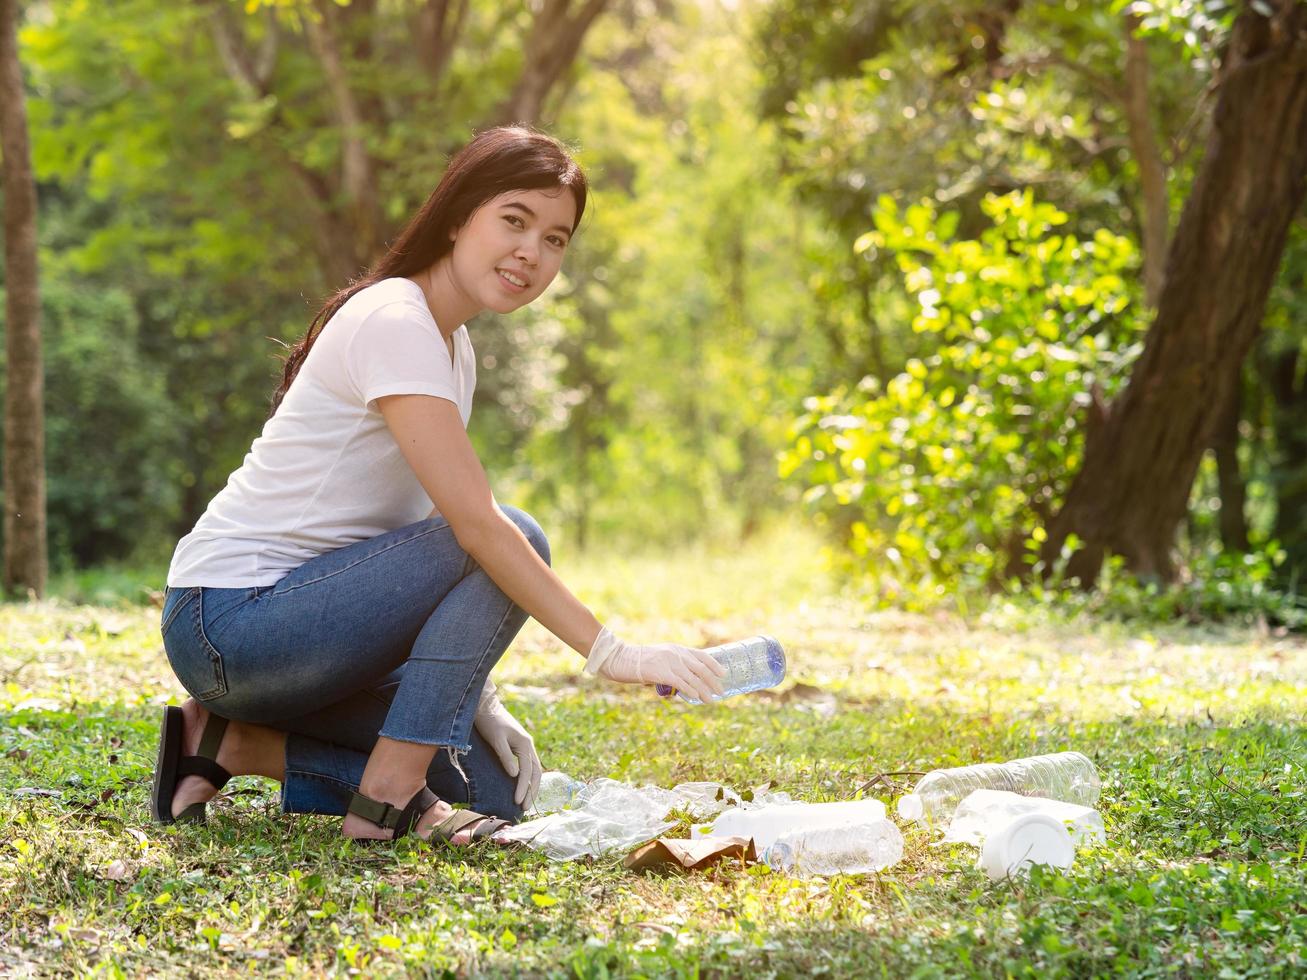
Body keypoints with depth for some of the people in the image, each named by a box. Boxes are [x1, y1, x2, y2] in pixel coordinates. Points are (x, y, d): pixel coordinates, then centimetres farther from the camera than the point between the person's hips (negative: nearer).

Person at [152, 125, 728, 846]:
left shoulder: (454, 351, 13)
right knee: (516, 540, -20)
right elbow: (473, 522, -25)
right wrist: (608, 651, -28)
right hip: (228, 618, -9)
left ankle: (246, 744, 7)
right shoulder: (394, 322, -17)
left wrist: (475, 697, 1)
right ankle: (388, 795, -18)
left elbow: (446, 528, 11)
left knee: (496, 787, 5)